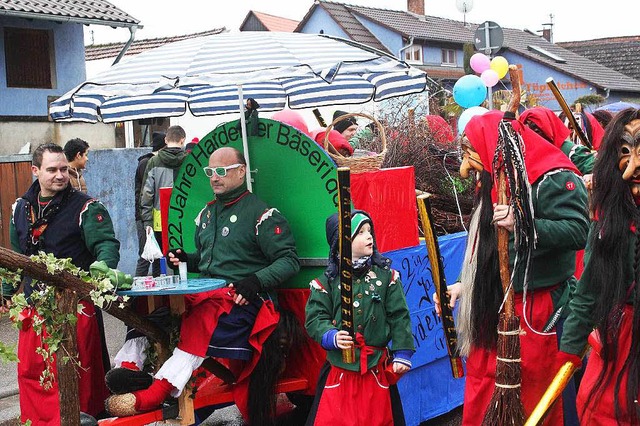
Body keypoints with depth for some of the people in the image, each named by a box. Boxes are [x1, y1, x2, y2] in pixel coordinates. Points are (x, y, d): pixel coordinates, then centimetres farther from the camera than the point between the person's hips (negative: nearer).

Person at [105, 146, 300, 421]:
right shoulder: (207, 213, 20)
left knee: (202, 321, -37)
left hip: (242, 299, -8)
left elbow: (289, 261, -8)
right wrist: (185, 260, 10)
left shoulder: (261, 213, -2)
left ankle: (154, 395, -40)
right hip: (205, 293, 8)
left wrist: (256, 280, -23)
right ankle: (129, 369, -24)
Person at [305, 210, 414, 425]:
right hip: (339, 369, -1)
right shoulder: (327, 281, -1)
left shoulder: (386, 275, 1)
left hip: (377, 368, 1)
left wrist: (402, 354, -2)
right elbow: (315, 319, -4)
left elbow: (399, 316, 1)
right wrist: (331, 337, -22)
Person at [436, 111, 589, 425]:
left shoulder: (552, 180, -14)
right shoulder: (498, 183, 16)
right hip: (494, 307, 9)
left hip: (538, 311, -9)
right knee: (482, 400, 12)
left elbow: (579, 231, -26)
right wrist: (465, 283, 13)